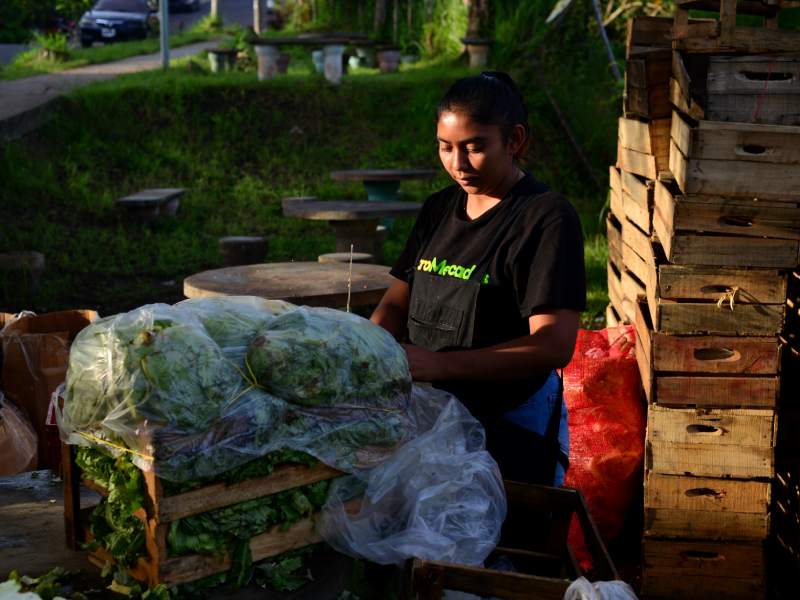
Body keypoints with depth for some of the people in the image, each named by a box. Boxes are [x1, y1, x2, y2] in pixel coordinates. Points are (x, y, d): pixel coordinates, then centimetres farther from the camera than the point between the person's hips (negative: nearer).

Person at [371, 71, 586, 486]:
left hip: (510, 431, -5)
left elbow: (554, 347, -20)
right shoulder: (438, 209, 12)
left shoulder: (547, 218, -11)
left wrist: (439, 364, -29)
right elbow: (396, 301, 14)